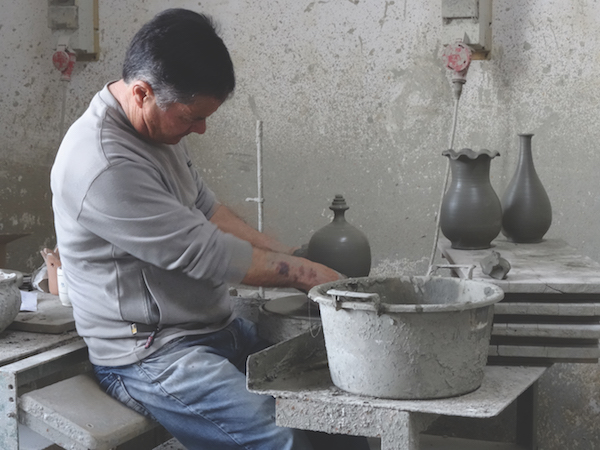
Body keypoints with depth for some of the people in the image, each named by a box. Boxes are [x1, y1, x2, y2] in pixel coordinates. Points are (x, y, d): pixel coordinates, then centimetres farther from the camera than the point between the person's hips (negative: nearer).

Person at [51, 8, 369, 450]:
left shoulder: (160, 125, 5)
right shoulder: (106, 168, -26)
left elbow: (205, 208, 14)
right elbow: (204, 254, -22)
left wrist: (284, 254, 2)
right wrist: (305, 273, -11)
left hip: (216, 327, 10)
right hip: (150, 357, -10)